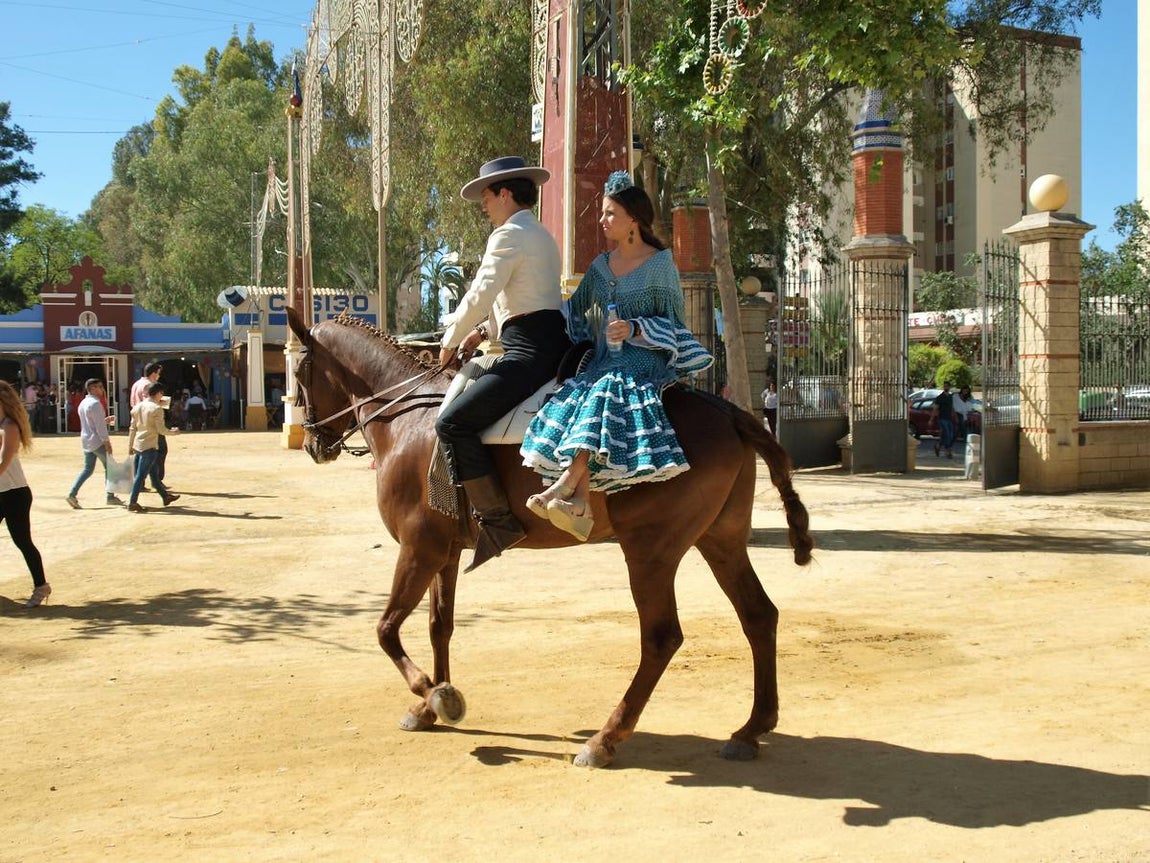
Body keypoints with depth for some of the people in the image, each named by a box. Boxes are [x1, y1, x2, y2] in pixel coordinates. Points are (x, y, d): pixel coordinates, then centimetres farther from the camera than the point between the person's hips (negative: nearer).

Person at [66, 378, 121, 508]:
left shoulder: (83, 403, 13)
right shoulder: (95, 403, -17)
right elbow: (100, 426, -20)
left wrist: (105, 420, 17)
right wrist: (106, 441, -17)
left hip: (86, 441, 9)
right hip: (98, 441, -9)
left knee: (87, 469, 12)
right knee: (109, 467, 4)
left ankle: (72, 494, 1)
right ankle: (110, 497, 7)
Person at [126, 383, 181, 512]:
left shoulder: (138, 407, 8)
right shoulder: (157, 409, -14)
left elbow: (132, 428, 11)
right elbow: (161, 430, -15)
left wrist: (130, 445, 17)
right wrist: (173, 432, 3)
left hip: (138, 445, 8)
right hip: (149, 446, -8)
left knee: (153, 473, 17)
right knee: (141, 475, -4)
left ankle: (165, 496, 30)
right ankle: (132, 503, -3)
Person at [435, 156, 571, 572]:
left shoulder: (509, 234, -8)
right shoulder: (541, 236, 24)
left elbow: (481, 295, -13)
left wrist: (451, 340, 1)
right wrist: (483, 331, 17)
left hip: (531, 351, -11)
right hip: (553, 345, 11)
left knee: (454, 422, -17)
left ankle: (498, 521, -21)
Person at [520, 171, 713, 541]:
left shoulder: (660, 265, 2)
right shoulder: (600, 266, 18)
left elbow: (673, 325, -1)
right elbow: (573, 314, 21)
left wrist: (635, 329, -17)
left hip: (642, 360, -5)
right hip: (603, 360, 5)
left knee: (602, 395, -35)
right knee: (573, 402, -26)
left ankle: (565, 484, -45)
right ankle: (581, 503, -38)